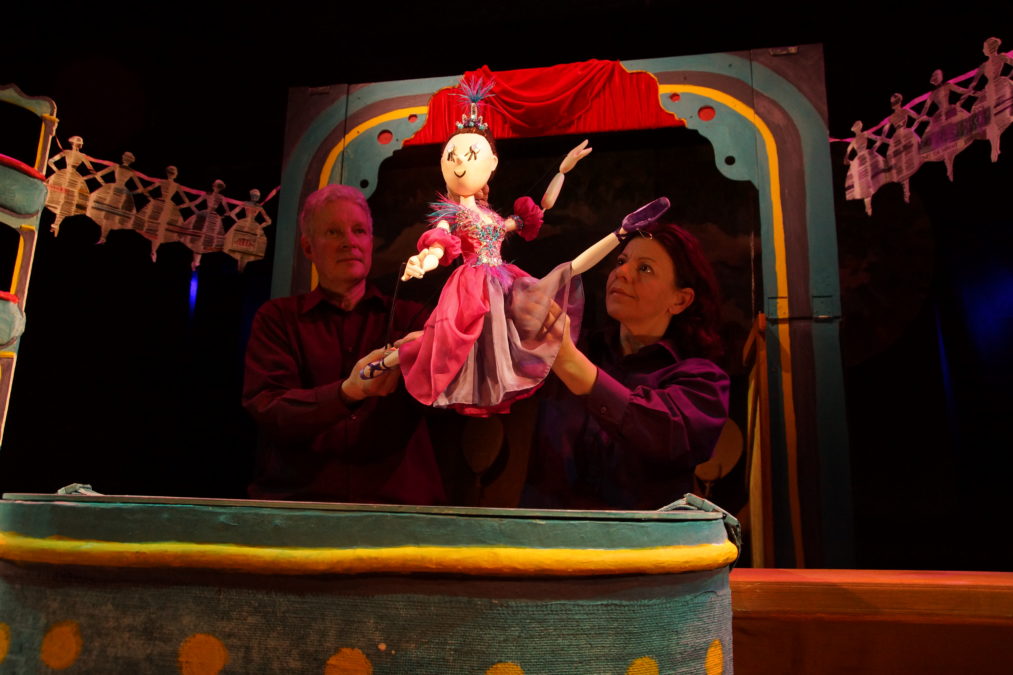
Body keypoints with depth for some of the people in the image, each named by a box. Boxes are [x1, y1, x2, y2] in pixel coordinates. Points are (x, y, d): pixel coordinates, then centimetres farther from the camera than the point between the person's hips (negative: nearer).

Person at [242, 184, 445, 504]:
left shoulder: (408, 316, 14)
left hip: (396, 498, 1)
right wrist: (348, 392, -19)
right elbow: (267, 412, -1)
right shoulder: (277, 317, 12)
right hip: (296, 497, 0)